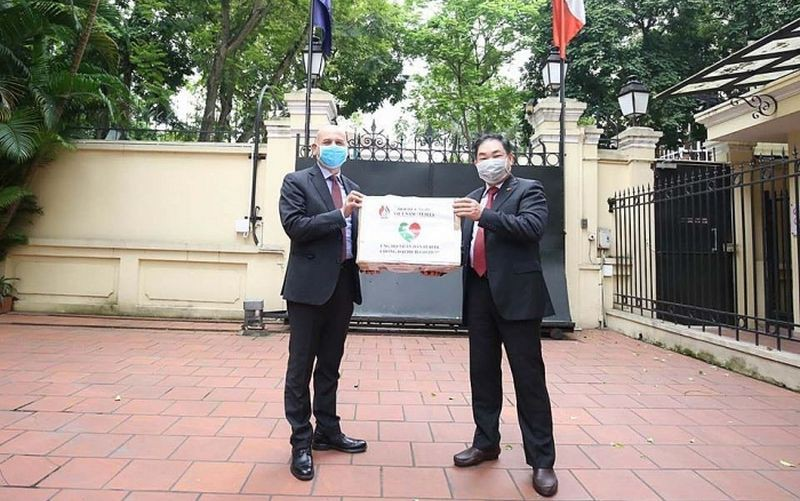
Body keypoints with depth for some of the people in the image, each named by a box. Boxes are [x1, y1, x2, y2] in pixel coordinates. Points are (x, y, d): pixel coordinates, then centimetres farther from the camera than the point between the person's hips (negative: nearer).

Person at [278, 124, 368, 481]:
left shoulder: (352, 188, 15)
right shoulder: (296, 182, -1)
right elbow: (294, 226, -15)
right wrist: (340, 214, -20)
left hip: (343, 285, 6)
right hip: (310, 285, -6)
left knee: (330, 365, 16)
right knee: (301, 367, 4)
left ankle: (327, 432, 30)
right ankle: (301, 443, 15)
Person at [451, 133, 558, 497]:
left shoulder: (528, 190, 1)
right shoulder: (473, 198, 19)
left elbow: (533, 227, -17)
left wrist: (484, 215, -22)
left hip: (516, 294, -6)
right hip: (479, 295, 6)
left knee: (528, 376, 0)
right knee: (482, 372, 13)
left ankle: (541, 460, 10)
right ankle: (486, 443, 28)